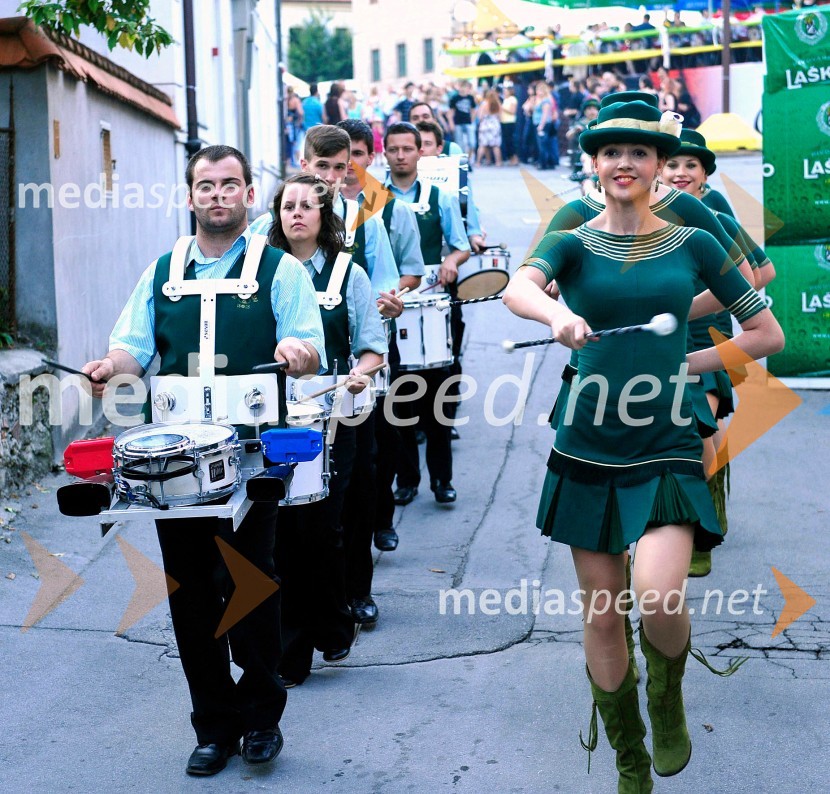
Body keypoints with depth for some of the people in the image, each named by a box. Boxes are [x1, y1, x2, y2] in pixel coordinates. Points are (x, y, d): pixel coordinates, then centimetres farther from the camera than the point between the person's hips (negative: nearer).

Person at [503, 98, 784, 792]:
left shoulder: (693, 244, 4)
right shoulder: (572, 244, 3)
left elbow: (768, 333, 10)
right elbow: (517, 288, -20)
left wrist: (685, 366, 1)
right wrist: (557, 313, -42)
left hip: (667, 449, -1)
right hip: (589, 449, 2)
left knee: (659, 598, -22)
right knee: (601, 615, 7)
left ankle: (668, 693, 14)